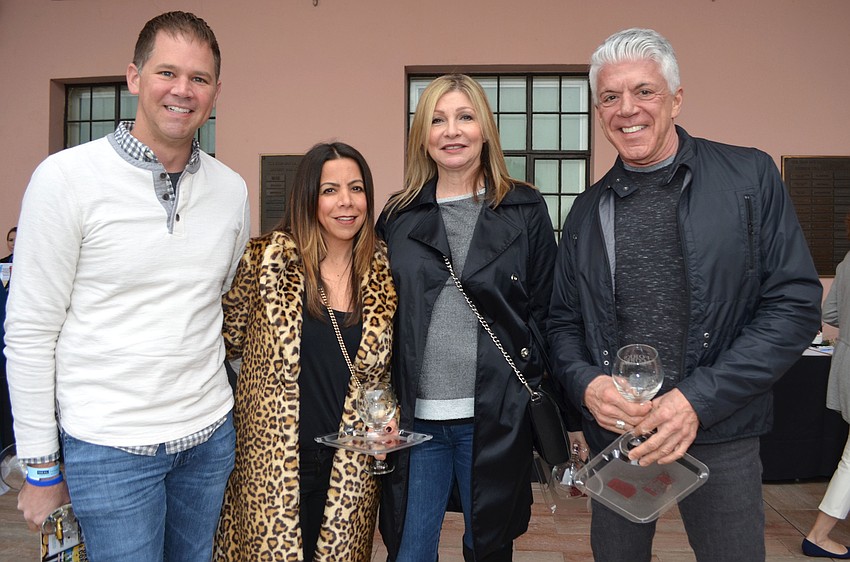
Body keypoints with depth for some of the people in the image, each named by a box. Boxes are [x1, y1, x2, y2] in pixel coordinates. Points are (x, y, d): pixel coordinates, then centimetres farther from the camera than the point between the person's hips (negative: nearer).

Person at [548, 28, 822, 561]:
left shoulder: (751, 177, -3)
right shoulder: (589, 208, 5)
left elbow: (796, 304, -8)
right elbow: (564, 320, 9)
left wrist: (700, 399, -17)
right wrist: (585, 382, -12)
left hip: (720, 434, -2)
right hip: (613, 432, 3)